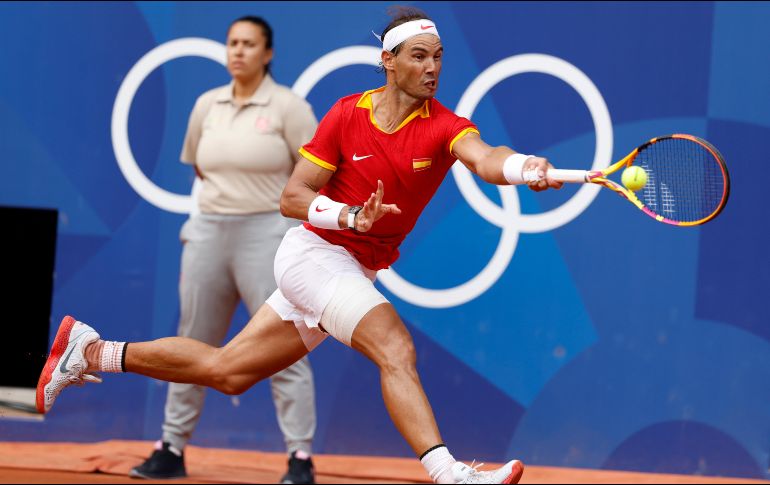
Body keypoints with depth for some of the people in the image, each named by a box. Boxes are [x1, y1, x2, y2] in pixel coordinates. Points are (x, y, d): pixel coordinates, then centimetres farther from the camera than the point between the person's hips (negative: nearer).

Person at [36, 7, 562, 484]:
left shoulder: (445, 126, -10)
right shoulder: (347, 115, -9)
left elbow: (484, 158, -33)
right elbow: (293, 197, -7)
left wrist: (526, 168, -56)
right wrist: (350, 216, -25)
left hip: (357, 273, 4)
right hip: (313, 253, -4)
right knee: (396, 348, -27)